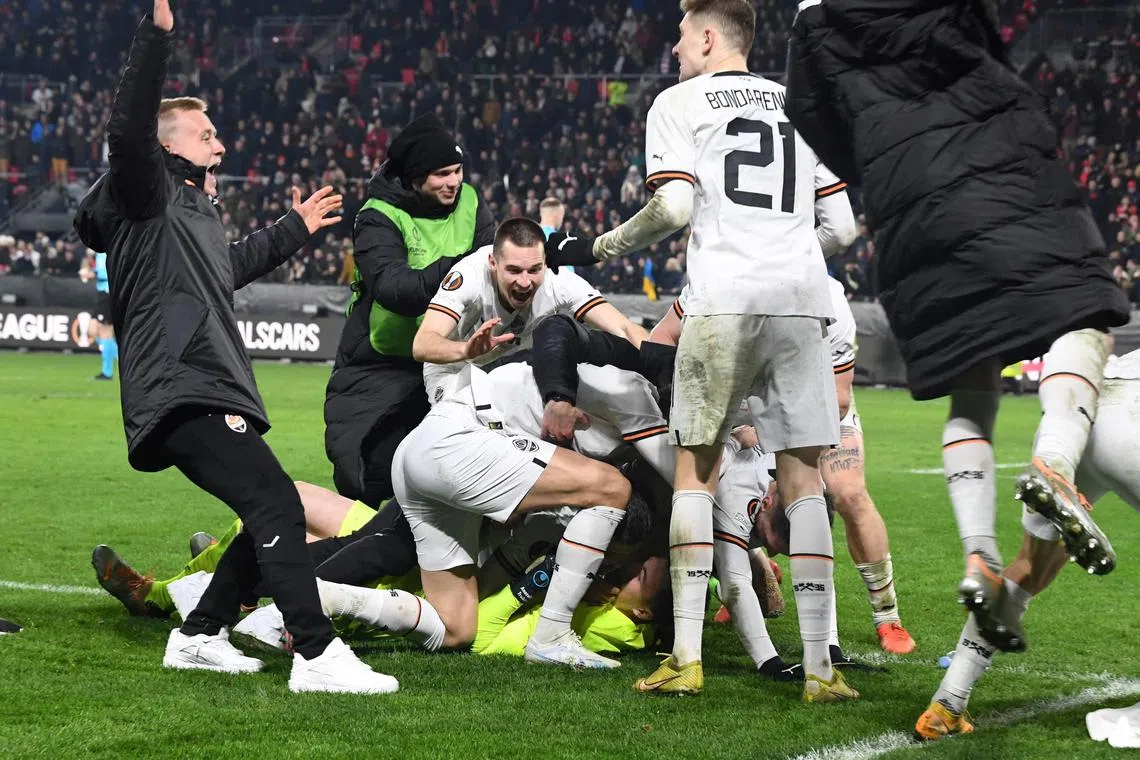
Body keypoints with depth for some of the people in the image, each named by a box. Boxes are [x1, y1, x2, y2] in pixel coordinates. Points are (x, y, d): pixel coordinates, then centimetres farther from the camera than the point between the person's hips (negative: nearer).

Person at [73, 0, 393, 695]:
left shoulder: (192, 210, 29)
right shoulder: (147, 194, 0)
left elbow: (230, 266, 48)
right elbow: (128, 129, -20)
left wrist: (295, 229, 56)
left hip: (210, 395, 11)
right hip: (181, 394, -11)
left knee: (273, 521, 13)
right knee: (277, 505, -21)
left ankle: (199, 636, 21)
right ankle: (317, 656, -25)